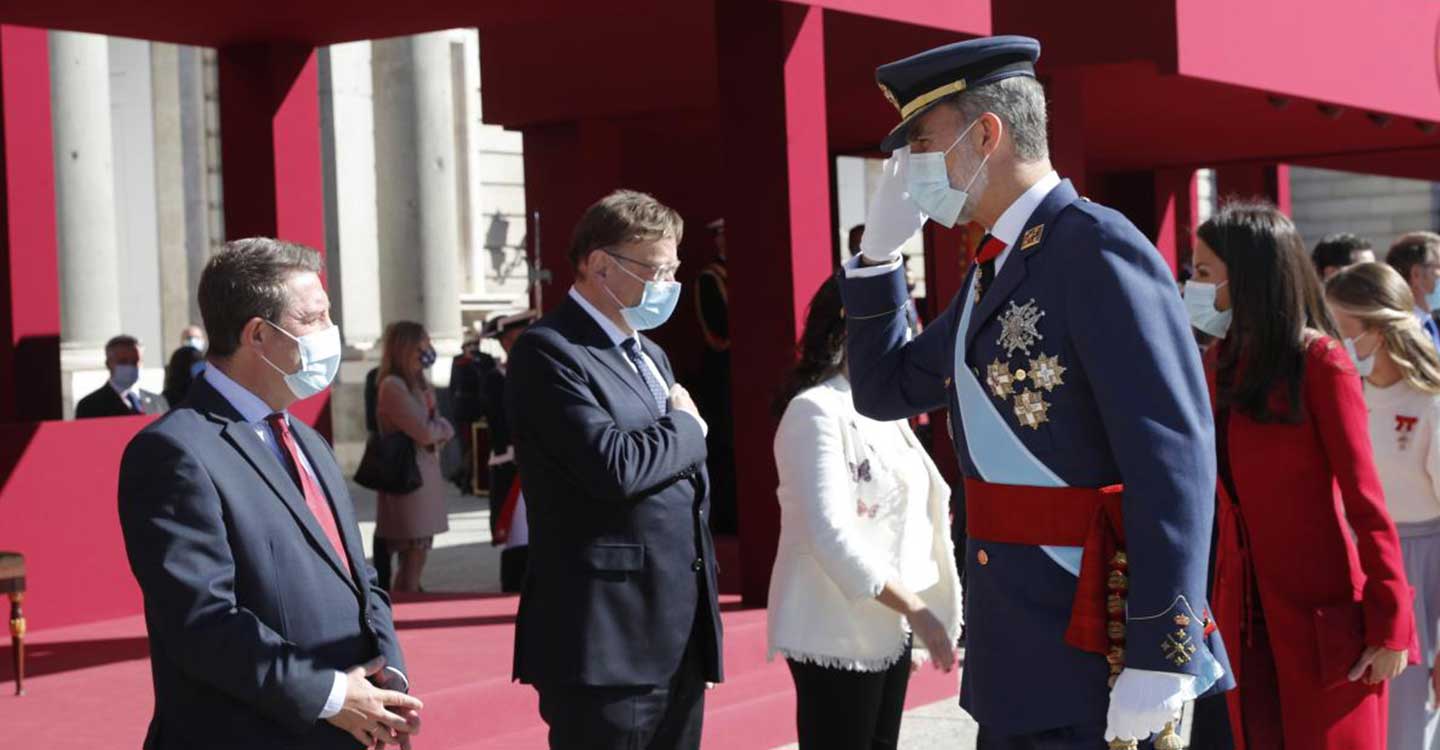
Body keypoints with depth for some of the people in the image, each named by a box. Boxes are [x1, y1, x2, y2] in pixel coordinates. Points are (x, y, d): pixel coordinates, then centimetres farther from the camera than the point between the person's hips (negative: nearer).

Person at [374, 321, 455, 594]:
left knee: (417, 557, 10)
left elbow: (444, 430, 14)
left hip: (426, 474, 9)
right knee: (412, 559, -9)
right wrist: (440, 428, 2)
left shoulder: (419, 383, 16)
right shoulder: (393, 385, -13)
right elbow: (424, 432, -18)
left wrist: (437, 428, -8)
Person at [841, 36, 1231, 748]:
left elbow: (1174, 458, -20)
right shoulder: (992, 274, 15)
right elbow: (884, 391, 24)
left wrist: (1159, 660, -24)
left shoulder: (1098, 249, -14)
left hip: (1096, 661, -9)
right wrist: (880, 247, 12)